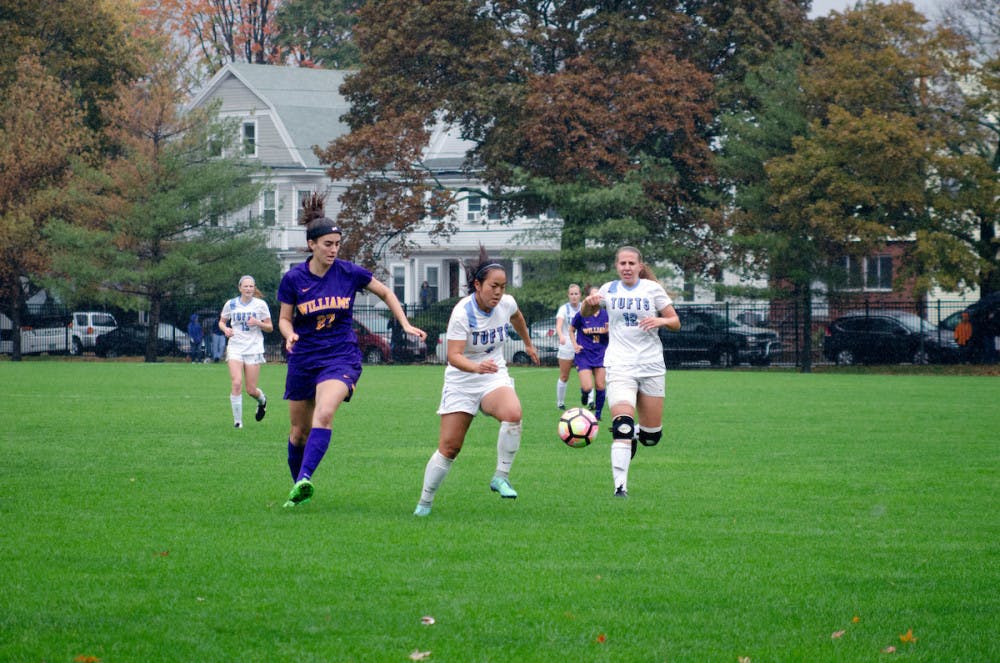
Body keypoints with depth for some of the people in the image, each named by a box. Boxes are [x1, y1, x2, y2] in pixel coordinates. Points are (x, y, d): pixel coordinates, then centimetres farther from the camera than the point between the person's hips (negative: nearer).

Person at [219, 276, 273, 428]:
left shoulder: (260, 304, 1)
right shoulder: (231, 304, 4)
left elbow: (270, 328, 6)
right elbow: (222, 321, 17)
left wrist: (258, 323, -14)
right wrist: (225, 329, -5)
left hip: (254, 348, 0)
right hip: (235, 348, 0)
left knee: (251, 390, 0)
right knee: (236, 383, -17)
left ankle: (262, 401, 36)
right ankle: (237, 420, -7)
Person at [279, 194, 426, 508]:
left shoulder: (350, 272, -6)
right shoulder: (293, 279, -6)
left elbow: (385, 293, 10)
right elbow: (285, 319, 4)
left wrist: (405, 324, 3)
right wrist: (290, 335, -18)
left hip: (341, 358, -2)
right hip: (303, 360, 2)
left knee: (324, 414, -30)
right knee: (299, 431, 11)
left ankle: (304, 480, -38)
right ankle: (299, 490, 31)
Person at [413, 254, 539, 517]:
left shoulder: (506, 303, -7)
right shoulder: (462, 312, -22)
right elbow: (453, 356, -29)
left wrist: (528, 344, 35)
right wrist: (476, 367, -48)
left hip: (495, 378, 3)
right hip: (461, 384, -3)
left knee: (513, 414, -30)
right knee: (448, 447, -4)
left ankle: (501, 477, -14)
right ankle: (424, 502, 16)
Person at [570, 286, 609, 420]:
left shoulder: (605, 315, -2)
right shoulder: (581, 315, -8)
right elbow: (571, 330, 8)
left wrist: (609, 331, -14)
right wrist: (575, 345, -4)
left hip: (600, 354, 2)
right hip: (584, 355, -2)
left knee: (600, 386, -1)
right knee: (588, 387, -13)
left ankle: (598, 413, 16)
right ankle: (584, 394, 25)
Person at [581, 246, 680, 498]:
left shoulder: (652, 289, 2)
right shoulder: (609, 289, 7)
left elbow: (676, 323, 5)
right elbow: (585, 314, 20)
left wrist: (661, 320, -18)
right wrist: (589, 303, -4)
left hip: (651, 364, 1)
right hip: (619, 365, -1)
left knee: (652, 436, 4)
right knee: (622, 425, -22)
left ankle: (633, 437, 39)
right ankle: (620, 485, -25)